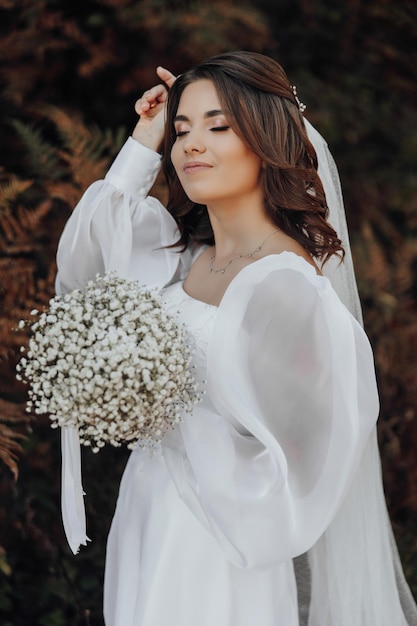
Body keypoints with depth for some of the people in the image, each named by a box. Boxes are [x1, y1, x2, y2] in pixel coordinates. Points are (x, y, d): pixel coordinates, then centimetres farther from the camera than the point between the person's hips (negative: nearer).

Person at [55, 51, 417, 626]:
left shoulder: (286, 284, -20)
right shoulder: (184, 254, 2)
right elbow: (79, 260, 13)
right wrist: (142, 146, 5)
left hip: (219, 549, -7)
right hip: (148, 518, 7)